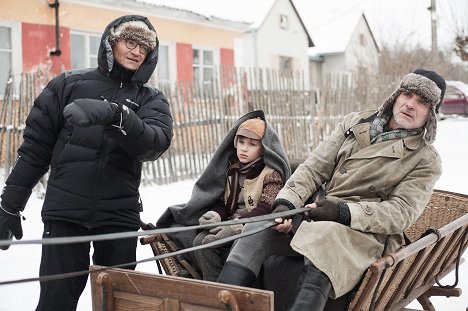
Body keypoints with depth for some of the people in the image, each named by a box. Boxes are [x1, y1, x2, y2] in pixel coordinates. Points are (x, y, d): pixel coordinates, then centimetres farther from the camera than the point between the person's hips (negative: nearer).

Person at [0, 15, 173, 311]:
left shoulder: (152, 99, 8)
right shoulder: (69, 84, 6)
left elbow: (156, 142, -14)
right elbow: (36, 146, 8)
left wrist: (113, 114, -31)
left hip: (119, 215, 1)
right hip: (64, 211, -1)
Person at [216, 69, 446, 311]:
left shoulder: (426, 160, 7)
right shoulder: (356, 123, 17)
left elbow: (401, 212, -6)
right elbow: (314, 167, 11)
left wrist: (343, 212, -19)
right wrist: (286, 202, -7)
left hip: (362, 231, -4)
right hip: (315, 215, 4)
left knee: (323, 237, -38)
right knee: (257, 228, -21)